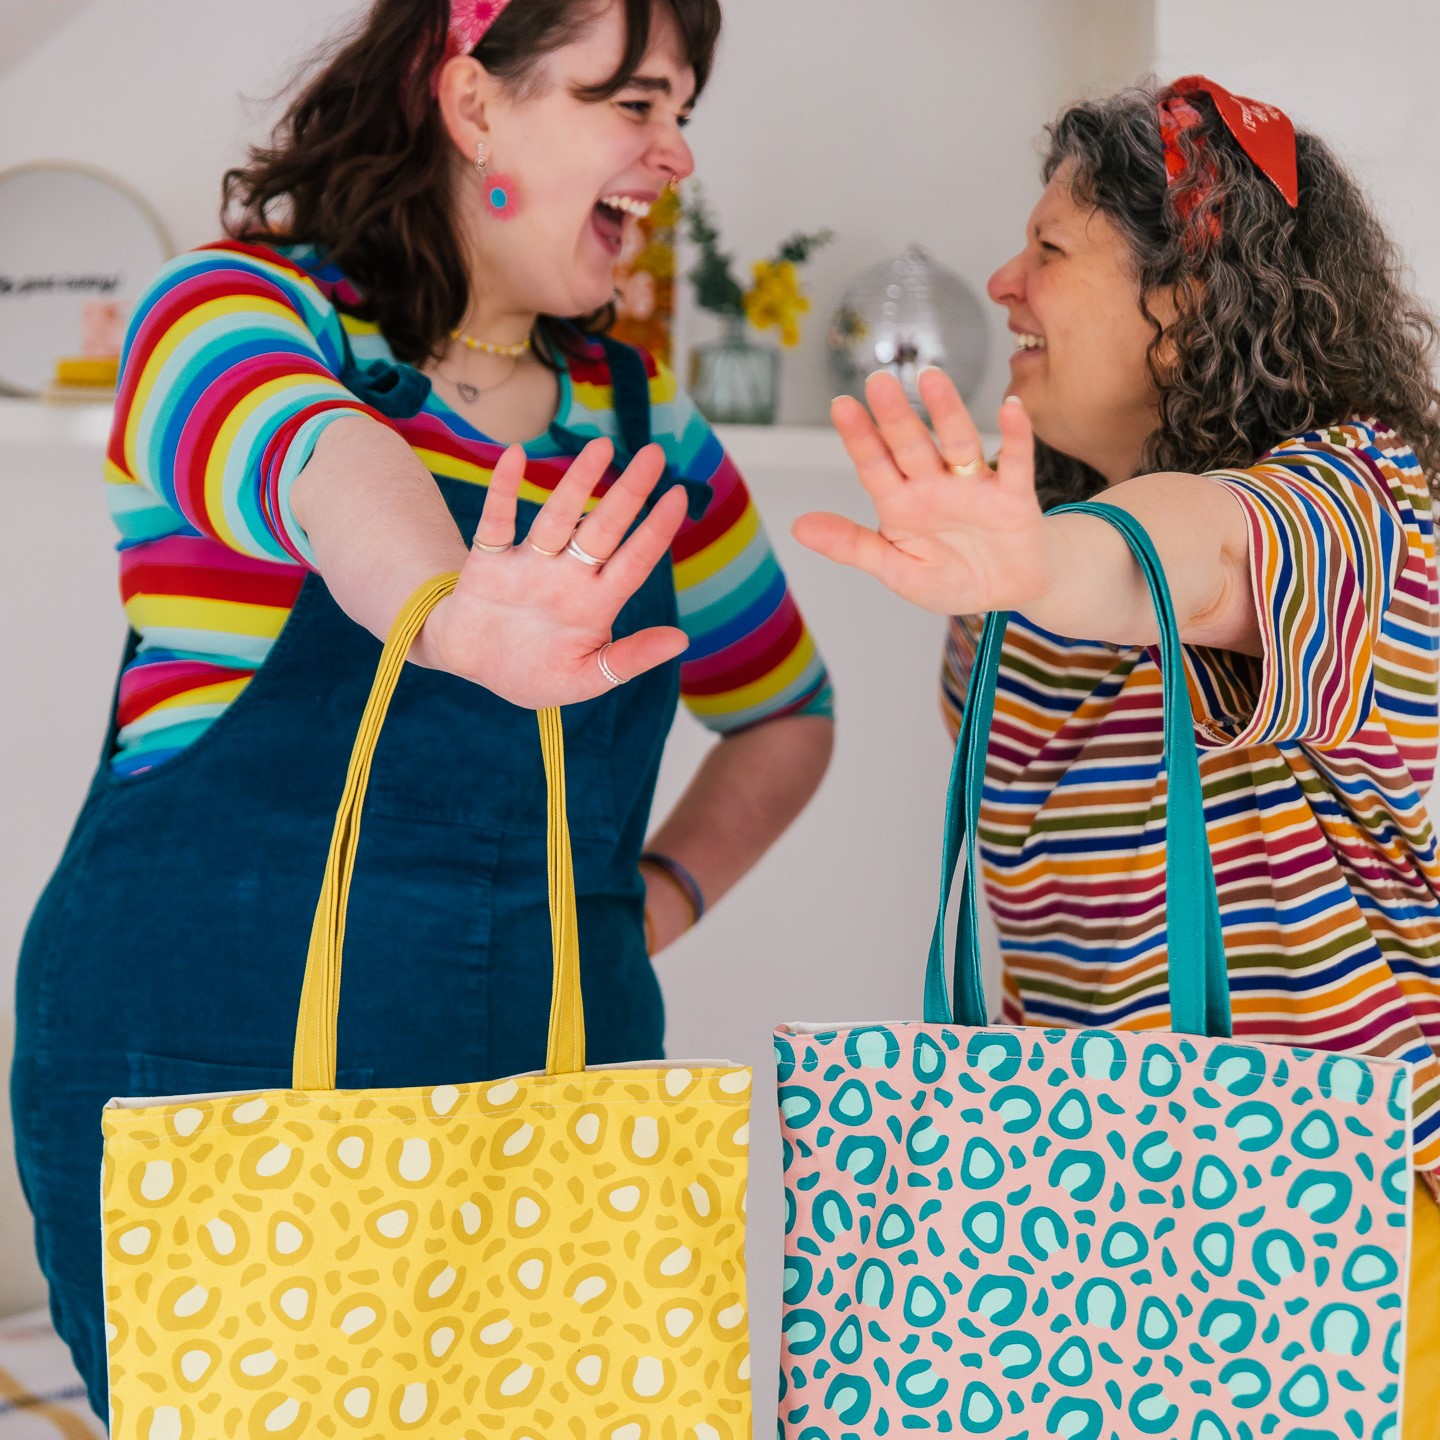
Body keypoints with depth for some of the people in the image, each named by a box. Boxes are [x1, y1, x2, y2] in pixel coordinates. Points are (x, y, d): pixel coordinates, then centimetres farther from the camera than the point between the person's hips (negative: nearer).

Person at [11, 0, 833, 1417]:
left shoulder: (641, 424, 13)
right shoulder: (239, 308, -2)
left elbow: (785, 709, 26)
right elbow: (311, 462, -27)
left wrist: (658, 893, 8)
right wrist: (456, 622, -49)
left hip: (546, 1077, 4)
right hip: (206, 1073, -4)